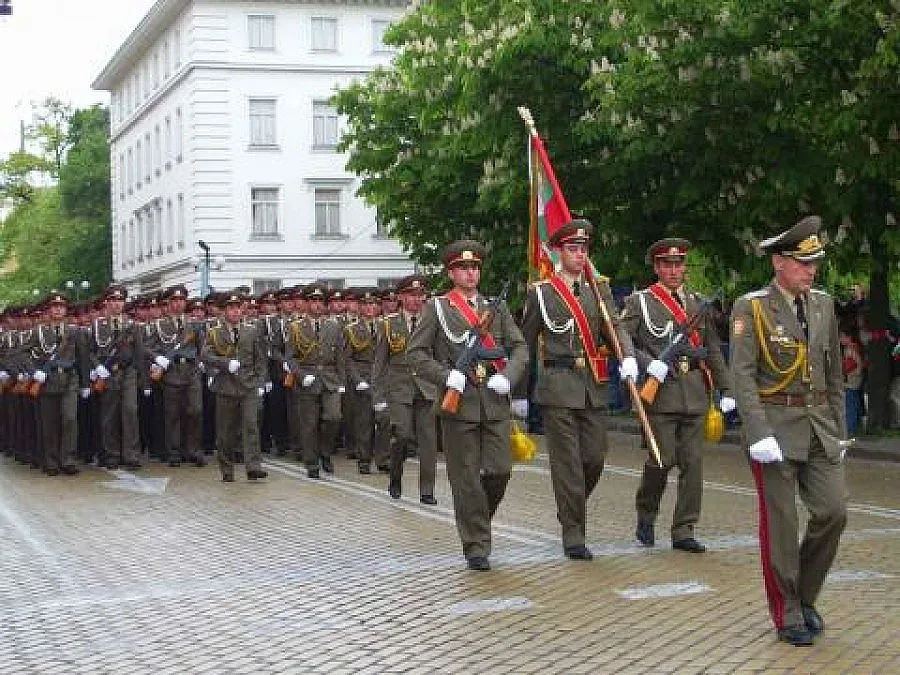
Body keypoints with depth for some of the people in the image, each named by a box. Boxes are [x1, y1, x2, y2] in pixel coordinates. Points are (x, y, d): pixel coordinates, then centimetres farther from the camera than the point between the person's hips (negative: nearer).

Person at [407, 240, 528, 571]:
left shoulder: (496, 307, 14)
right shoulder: (437, 308, 4)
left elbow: (519, 348, 11)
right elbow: (415, 353, 0)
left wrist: (507, 376, -8)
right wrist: (446, 375, -14)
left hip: (495, 403, 3)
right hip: (459, 405, -3)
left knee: (499, 471, -2)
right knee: (467, 479, -1)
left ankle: (478, 519, 27)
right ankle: (476, 546, 8)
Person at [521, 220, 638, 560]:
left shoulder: (599, 289, 13)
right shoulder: (540, 292, 2)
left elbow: (615, 327, 2)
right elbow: (526, 344, 7)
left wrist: (628, 357, -19)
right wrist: (520, 393, 8)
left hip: (594, 386, 4)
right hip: (558, 386, -4)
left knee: (595, 458, 5)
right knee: (568, 462, -4)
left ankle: (570, 509, 31)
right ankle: (573, 535, 2)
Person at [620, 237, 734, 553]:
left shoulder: (698, 303, 17)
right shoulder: (640, 302, 3)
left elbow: (713, 351, 18)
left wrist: (725, 390, 12)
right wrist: (648, 363, -17)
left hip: (695, 392, 4)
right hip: (660, 390, -4)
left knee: (693, 462, 1)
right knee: (662, 459, -7)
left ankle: (684, 532, 8)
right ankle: (646, 518, 17)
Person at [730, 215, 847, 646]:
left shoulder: (823, 305, 9)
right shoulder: (751, 307, -7)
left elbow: (834, 373, 15)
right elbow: (742, 376, -13)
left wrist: (838, 430, 12)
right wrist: (759, 435, -20)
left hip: (818, 426, 5)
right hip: (775, 425, -5)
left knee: (832, 512, -2)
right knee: (780, 523, 0)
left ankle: (804, 594, 19)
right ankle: (788, 616, 13)